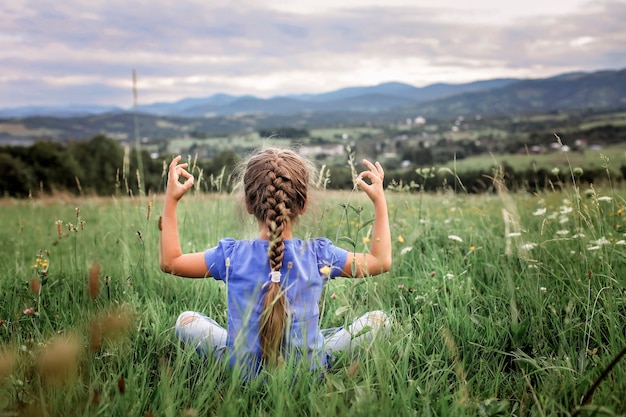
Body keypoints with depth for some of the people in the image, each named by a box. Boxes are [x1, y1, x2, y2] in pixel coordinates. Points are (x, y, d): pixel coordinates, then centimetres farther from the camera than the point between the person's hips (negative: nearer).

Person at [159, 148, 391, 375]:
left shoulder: (231, 256, -12)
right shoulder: (319, 255, -13)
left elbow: (169, 262, 2)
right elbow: (381, 261, 1)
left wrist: (170, 201, 4)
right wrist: (379, 200, 6)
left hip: (240, 368, 1)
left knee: (186, 321, 20)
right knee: (378, 320, 8)